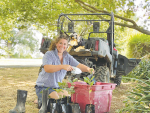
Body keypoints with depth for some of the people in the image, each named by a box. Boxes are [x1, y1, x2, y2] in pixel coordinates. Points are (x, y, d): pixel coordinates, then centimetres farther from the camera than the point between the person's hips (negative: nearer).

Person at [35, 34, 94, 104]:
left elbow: (78, 65, -7)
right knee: (57, 99, -26)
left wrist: (87, 69, -29)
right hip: (43, 87, -7)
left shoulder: (67, 57, 5)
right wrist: (62, 66, -45)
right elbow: (47, 68, -32)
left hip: (57, 87, 7)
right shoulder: (49, 54, -13)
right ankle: (40, 101, 2)